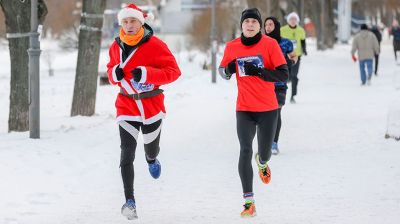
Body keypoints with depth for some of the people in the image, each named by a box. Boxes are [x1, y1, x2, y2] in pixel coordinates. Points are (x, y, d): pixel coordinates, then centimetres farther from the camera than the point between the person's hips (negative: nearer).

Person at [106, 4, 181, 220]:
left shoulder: (154, 45, -14)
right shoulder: (116, 46, 0)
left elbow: (173, 71, -15)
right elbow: (111, 68, 16)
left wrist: (146, 74, -28)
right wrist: (114, 74, -10)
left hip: (152, 104, -1)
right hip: (127, 105, 1)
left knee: (151, 148, 19)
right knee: (127, 154, -12)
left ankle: (152, 160, 58)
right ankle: (129, 201, -10)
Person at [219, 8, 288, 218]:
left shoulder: (270, 44, -8)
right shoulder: (232, 47, -1)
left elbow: (283, 74, -10)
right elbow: (223, 72, 13)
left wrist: (259, 72, -23)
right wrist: (228, 70, -11)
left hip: (268, 109, 0)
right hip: (244, 109, 0)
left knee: (264, 152, 10)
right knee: (245, 151, -14)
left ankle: (262, 162, 51)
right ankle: (249, 202, -12)